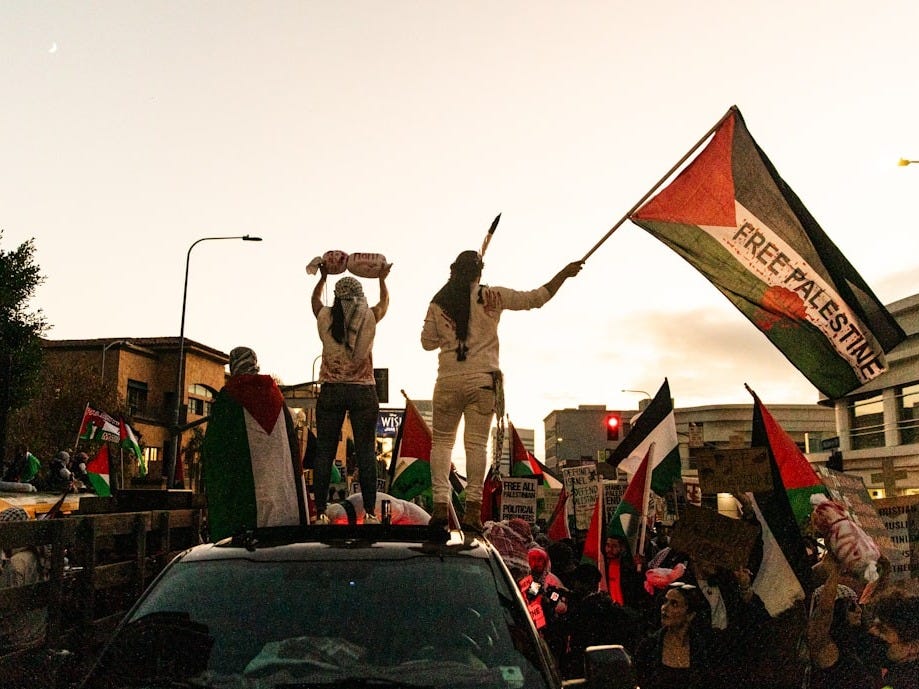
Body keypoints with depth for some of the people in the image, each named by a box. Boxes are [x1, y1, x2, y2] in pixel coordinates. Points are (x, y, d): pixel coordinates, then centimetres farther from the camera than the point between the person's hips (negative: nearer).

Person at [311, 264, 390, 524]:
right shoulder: (370, 317, -2)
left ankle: (321, 512, 5)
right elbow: (385, 301, 22)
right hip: (363, 391, -1)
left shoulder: (325, 317, 0)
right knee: (366, 452, 1)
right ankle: (369, 512, 2)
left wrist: (323, 276, 38)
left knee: (324, 452, 4)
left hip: (330, 390, 1)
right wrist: (382, 279, 37)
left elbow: (315, 298, 24)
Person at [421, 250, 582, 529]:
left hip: (448, 380, 1)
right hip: (482, 379, -1)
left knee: (441, 441, 10)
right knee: (476, 442, 0)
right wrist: (564, 273, 14)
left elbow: (427, 342, 9)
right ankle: (472, 508, -5)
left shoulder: (438, 303, 4)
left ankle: (440, 504, 0)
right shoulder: (491, 296, 0)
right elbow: (535, 298, 4)